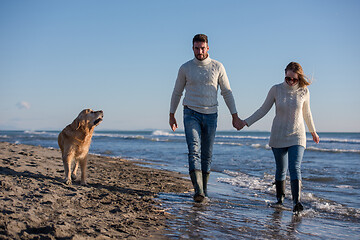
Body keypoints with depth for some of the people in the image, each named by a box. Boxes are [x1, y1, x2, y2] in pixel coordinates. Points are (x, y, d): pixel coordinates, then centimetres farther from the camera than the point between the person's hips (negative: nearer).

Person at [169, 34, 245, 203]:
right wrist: (171, 116, 14)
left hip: (210, 115, 1)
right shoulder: (185, 68, 2)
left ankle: (204, 190, 19)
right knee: (194, 151, -17)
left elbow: (227, 92, 5)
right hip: (191, 114, -1)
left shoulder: (217, 67, 2)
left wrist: (235, 116, 2)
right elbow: (177, 92, 12)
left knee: (207, 154, 7)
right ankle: (198, 191, -24)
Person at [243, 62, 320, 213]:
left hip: (297, 136, -1)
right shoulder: (276, 90, -5)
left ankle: (297, 202, -20)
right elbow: (263, 110, 3)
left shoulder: (304, 91, -3)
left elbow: (306, 113, 12)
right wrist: (246, 122, -4)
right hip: (278, 136, 1)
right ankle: (280, 198, 24)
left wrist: (313, 132, 23)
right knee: (281, 169, 8)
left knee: (295, 168, -15)